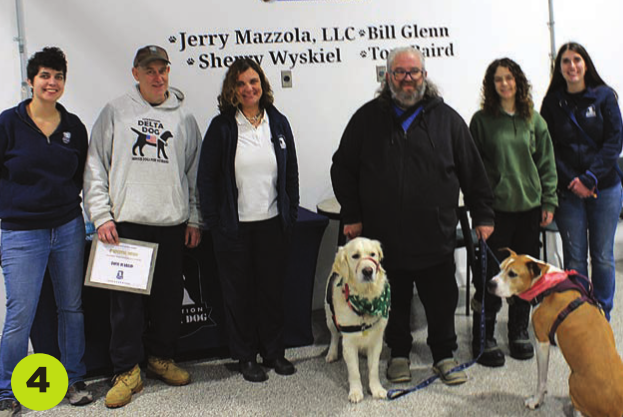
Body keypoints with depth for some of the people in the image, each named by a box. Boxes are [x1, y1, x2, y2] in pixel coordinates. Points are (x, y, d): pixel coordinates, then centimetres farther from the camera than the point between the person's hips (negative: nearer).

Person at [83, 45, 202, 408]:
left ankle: (162, 358, 27)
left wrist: (195, 219, 7)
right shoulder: (115, 113, 3)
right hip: (126, 222, -2)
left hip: (173, 223, 2)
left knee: (169, 296, 9)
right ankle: (127, 371, 13)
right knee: (126, 299, 0)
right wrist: (102, 215, -6)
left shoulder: (184, 117, 9)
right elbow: (96, 167, 2)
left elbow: (196, 172, 11)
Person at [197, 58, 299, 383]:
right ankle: (246, 357, 22)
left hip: (273, 223, 3)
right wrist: (213, 222, -7)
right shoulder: (222, 127, -3)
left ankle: (274, 351, 27)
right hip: (235, 226, -3)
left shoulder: (278, 122, 6)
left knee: (273, 289, 12)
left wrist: (291, 215, 5)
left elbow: (291, 174, 11)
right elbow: (206, 178, -3)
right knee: (239, 292, 8)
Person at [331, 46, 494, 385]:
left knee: (442, 300, 10)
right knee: (395, 300, 13)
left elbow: (472, 171, 7)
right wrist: (351, 215, 2)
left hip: (436, 234, 0)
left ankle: (444, 355, 29)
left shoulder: (446, 118, 5)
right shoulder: (368, 118, 3)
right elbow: (343, 168, 6)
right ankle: (399, 353, 32)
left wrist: (482, 215, 5)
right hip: (385, 234, 0)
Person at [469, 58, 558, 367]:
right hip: (495, 210, -3)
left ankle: (519, 333, 25)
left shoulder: (534, 120, 9)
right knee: (491, 275, -2)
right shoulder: (481, 120, 0)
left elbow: (547, 164, 11)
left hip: (529, 207, 3)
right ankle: (484, 339, 10)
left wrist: (549, 202, 5)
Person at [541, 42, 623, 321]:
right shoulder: (552, 102, 4)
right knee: (574, 258, 3)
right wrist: (571, 181, -11)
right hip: (568, 191, 0)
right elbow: (548, 149, 0)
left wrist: (590, 178, -13)